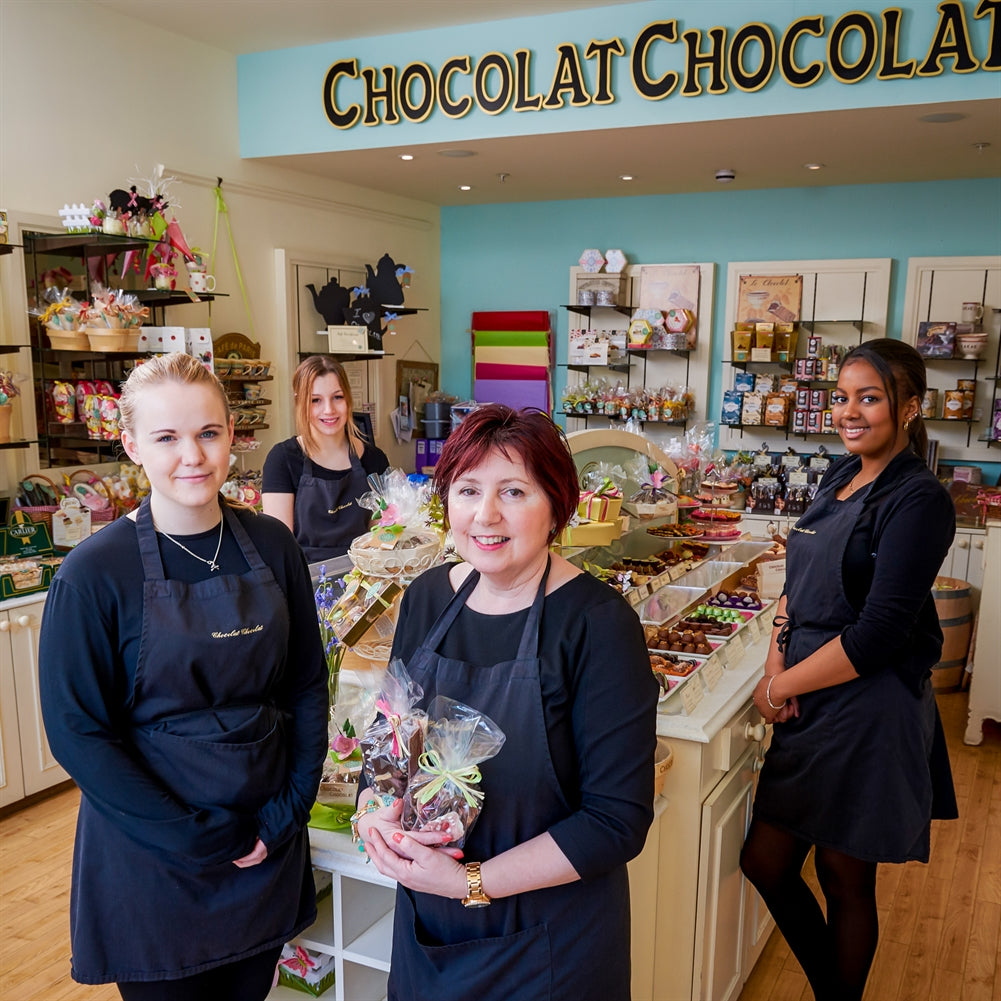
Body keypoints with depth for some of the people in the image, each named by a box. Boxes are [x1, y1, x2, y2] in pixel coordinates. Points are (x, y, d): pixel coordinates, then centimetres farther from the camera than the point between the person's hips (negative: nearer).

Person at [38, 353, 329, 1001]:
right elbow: (77, 732, -14)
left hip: (269, 843, 4)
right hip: (151, 860, -3)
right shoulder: (95, 573, -15)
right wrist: (203, 839, -15)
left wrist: (289, 810, -6)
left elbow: (308, 684, 2)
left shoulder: (272, 546, -4)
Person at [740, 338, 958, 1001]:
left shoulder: (919, 499, -15)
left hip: (868, 715, -8)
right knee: (765, 862, 14)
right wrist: (776, 659, -3)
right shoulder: (844, 476, 9)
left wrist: (783, 685, -12)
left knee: (845, 879, 9)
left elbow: (878, 633, -21)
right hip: (810, 706, 8)